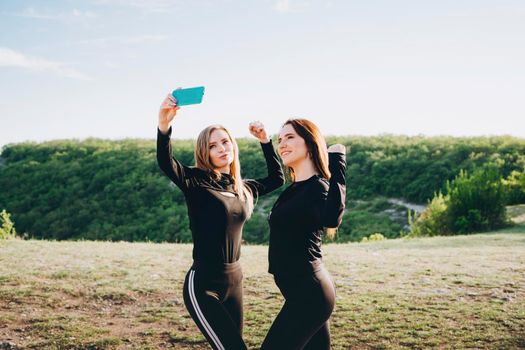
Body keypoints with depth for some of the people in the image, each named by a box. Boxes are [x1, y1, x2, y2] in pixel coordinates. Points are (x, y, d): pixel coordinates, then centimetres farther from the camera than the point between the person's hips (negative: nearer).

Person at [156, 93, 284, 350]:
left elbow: (277, 178, 26)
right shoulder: (197, 182, -7)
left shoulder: (245, 189, 10)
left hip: (234, 281, 7)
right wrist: (164, 125, -42)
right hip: (203, 284, -7)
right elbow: (165, 163, -25)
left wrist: (265, 141, 16)